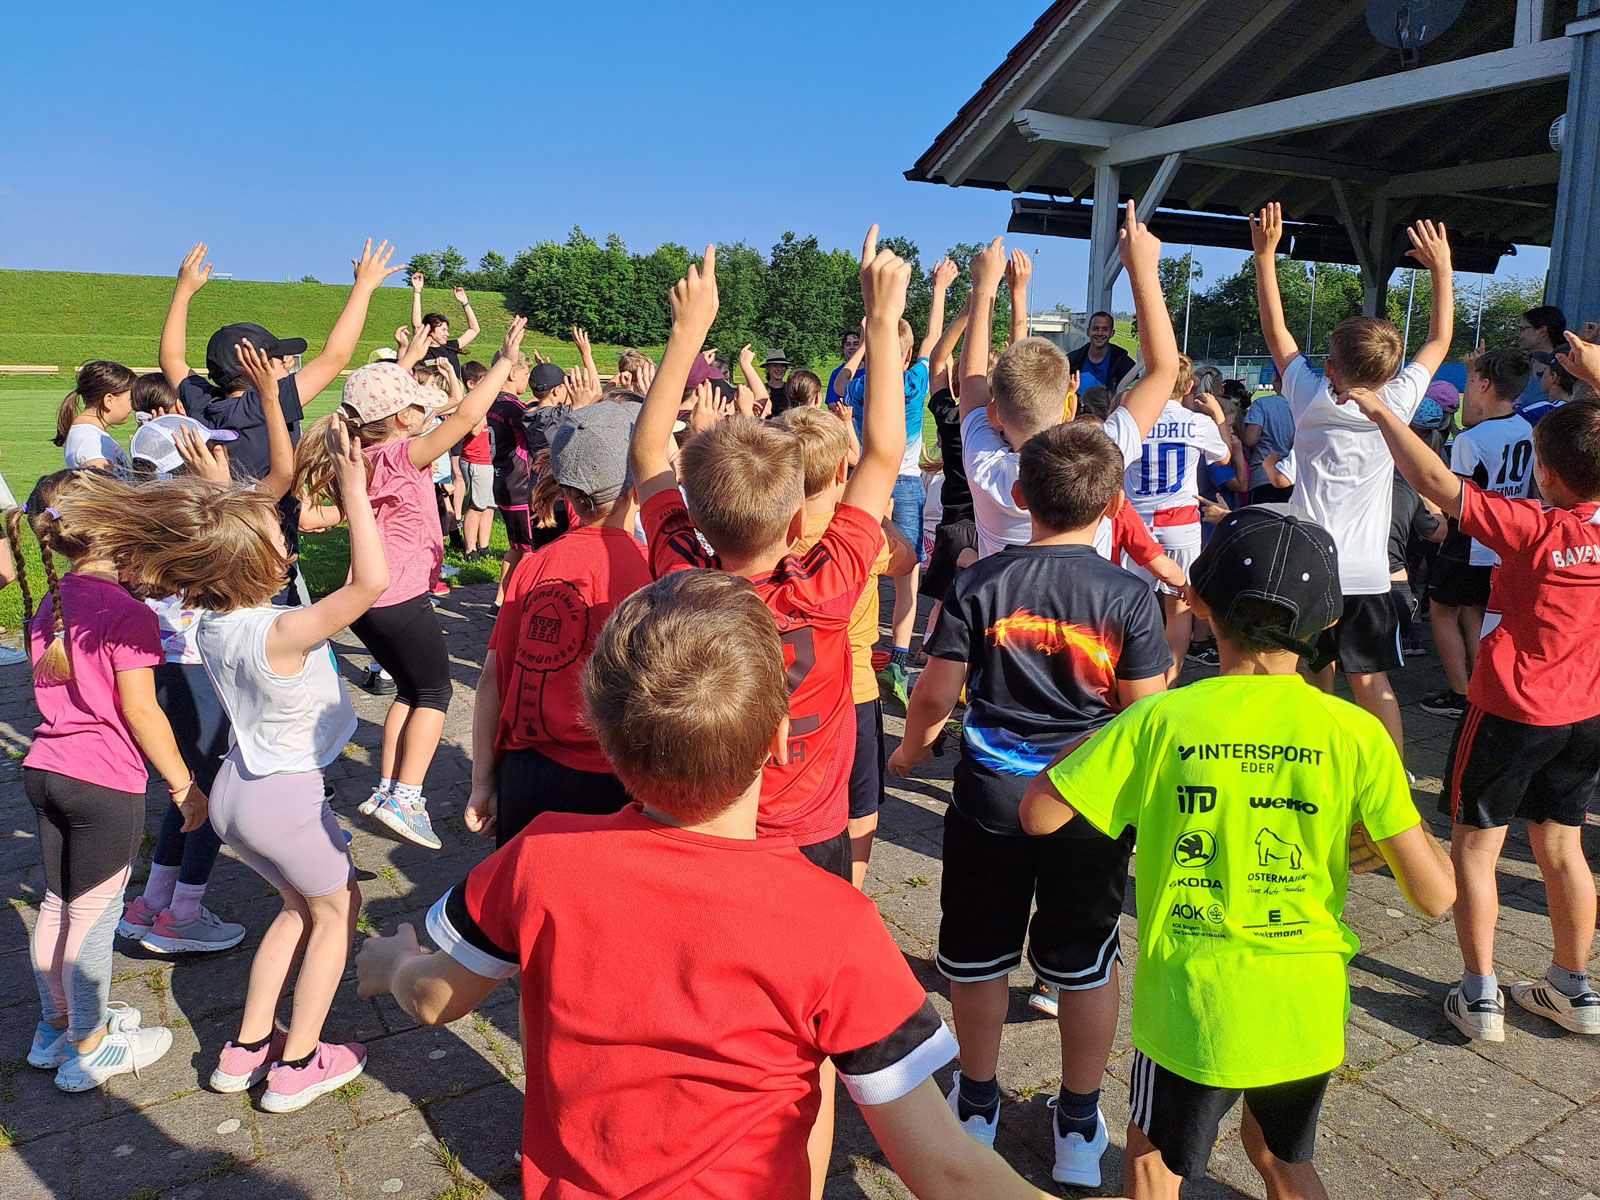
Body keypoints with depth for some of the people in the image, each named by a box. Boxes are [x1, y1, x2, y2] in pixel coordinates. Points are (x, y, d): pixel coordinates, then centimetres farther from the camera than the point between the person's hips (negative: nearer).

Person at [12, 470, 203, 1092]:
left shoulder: (51, 603, 7)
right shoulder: (127, 613, -18)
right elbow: (139, 710, -16)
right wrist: (183, 784, -9)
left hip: (45, 768, 8)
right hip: (105, 782, -7)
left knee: (57, 902, 20)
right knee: (94, 915, 5)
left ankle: (57, 1024, 36)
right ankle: (88, 1050, 20)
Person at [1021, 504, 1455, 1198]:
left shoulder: (1160, 720, -15)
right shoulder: (1354, 733, -11)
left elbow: (1038, 814, -10)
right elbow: (1434, 895, -11)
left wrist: (1104, 729, 4)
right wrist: (1388, 837, 10)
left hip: (1190, 1010, -2)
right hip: (1308, 1014, 2)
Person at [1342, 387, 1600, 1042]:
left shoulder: (1534, 527, -23)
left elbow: (1436, 482, -25)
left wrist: (1380, 411, -18)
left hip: (1510, 712, -6)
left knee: (1474, 847, 7)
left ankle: (1479, 994, 12)